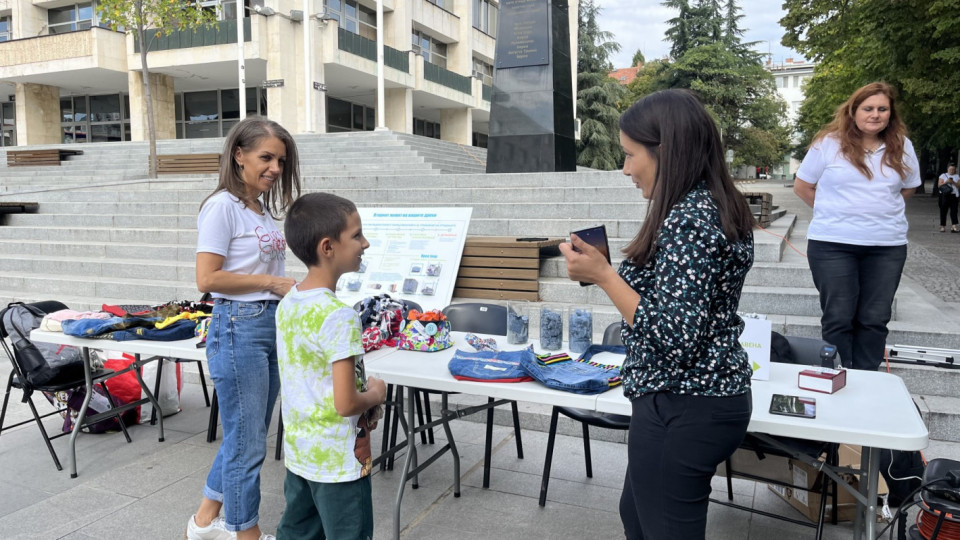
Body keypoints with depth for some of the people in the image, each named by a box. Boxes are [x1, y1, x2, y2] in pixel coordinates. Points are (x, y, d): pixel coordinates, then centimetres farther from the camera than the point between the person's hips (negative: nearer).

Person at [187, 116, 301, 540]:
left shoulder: (264, 210, 13)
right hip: (239, 328, -9)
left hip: (272, 325, 9)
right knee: (247, 443, 3)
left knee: (245, 437, 19)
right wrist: (272, 283, -14)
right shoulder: (223, 207, -12)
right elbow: (207, 279, -17)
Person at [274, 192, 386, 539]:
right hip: (338, 459, -8)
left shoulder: (287, 304, 1)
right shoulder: (339, 316, -25)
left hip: (299, 452, 8)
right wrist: (376, 395, -6)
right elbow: (345, 404, -25)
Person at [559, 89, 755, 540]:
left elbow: (674, 339, -27)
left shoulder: (688, 220, -24)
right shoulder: (716, 206, 8)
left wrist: (603, 275, -22)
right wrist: (612, 269, 12)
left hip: (681, 411, -10)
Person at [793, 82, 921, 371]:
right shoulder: (828, 143, -4)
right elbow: (802, 186, 3)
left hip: (888, 245, 3)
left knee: (875, 319, 7)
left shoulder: (901, 146, 6)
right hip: (833, 244, -3)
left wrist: (879, 210, 11)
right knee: (838, 318, 1)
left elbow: (909, 187, 20)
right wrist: (835, 211, 6)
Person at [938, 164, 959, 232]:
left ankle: (953, 226, -11)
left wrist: (953, 182, -13)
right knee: (943, 211, 1)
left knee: (954, 211, -6)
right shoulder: (943, 176, 7)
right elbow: (939, 185, -1)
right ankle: (942, 226, 8)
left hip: (954, 196, 1)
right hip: (945, 195, -1)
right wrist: (946, 182, -15)